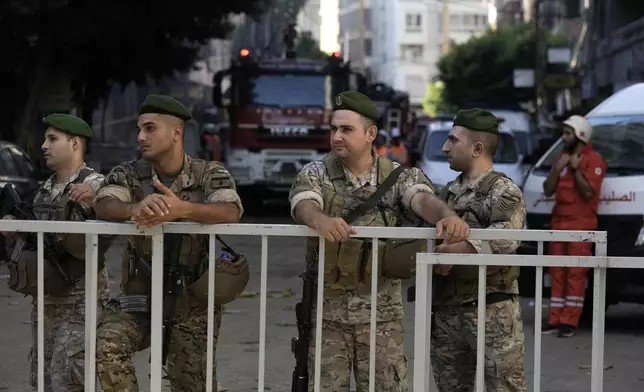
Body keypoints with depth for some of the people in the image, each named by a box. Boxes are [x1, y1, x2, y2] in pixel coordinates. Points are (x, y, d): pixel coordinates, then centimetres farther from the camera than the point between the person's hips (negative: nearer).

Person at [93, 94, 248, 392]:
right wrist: (137, 208, -42)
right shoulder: (129, 174, 0)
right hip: (141, 296, 1)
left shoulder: (210, 174, -3)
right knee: (107, 345, -26)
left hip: (194, 301, -1)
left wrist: (181, 209, -42)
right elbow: (104, 207, -19)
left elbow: (230, 212, -23)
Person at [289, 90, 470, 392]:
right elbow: (304, 205, -22)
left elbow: (423, 199, -20)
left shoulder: (398, 177, 0)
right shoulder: (315, 174, -1)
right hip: (328, 310, 0)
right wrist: (319, 219, -47)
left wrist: (447, 216, -44)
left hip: (381, 312, 0)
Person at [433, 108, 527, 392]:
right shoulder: (447, 193, 17)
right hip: (445, 313, 7)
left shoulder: (502, 191, -7)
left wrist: (458, 249, -35)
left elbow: (505, 235, -26)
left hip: (492, 313, -7)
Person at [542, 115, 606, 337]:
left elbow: (588, 192, -15)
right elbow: (548, 191, 13)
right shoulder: (562, 157, 17)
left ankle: (569, 322, -8)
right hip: (559, 221, 7)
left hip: (581, 223, -7)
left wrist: (575, 169, -12)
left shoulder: (594, 160, -5)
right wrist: (558, 168, -1)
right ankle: (555, 320, 7)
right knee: (557, 272, 5)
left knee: (576, 273, -8)